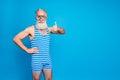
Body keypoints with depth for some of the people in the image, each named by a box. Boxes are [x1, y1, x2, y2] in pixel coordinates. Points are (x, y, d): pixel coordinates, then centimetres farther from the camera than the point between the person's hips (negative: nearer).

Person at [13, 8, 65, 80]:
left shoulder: (49, 29, 4)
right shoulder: (31, 29, -9)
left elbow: (63, 32, 11)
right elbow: (16, 38, -11)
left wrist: (58, 29, -13)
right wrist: (27, 49, -14)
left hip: (48, 60, 4)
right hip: (36, 61, -4)